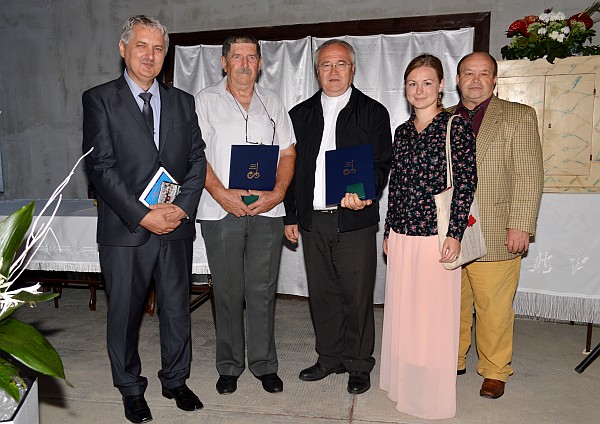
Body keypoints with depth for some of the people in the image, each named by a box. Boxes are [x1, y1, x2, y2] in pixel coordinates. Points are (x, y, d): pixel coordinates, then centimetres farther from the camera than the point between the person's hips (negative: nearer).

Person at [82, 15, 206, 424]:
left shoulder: (182, 101, 11)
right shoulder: (99, 99, 0)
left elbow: (197, 159, 7)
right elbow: (100, 166, -8)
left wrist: (182, 207, -8)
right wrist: (143, 216, -15)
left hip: (176, 227, 3)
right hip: (125, 230, -2)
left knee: (177, 309, 13)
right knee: (125, 313, 10)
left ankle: (176, 380, 33)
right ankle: (132, 389, 30)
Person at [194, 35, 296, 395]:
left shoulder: (273, 103, 14)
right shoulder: (205, 101, 5)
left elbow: (288, 154, 10)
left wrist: (277, 193, -6)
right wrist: (221, 194, -14)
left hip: (267, 211, 2)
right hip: (221, 212, -1)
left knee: (263, 291, 6)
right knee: (228, 292, 7)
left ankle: (264, 364, 22)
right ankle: (229, 366, 23)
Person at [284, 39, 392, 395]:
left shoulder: (373, 112, 5)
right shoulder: (300, 114, 14)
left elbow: (382, 164, 0)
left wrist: (365, 194, -20)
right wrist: (290, 215, 10)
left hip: (355, 220, -3)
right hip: (311, 220, 4)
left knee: (358, 296, 3)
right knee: (322, 293, 12)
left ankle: (359, 365, 21)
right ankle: (330, 357, 29)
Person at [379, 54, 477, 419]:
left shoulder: (456, 126, -5)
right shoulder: (403, 131, 12)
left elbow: (467, 182, -9)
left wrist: (456, 233, -14)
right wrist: (389, 231, 14)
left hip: (437, 236, -5)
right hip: (402, 235, 6)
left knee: (434, 314, 4)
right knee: (402, 311, 14)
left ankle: (434, 396, 23)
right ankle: (405, 385, 33)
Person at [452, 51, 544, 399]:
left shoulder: (519, 116, 3)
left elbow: (529, 176, -3)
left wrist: (521, 226, -10)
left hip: (494, 236, -3)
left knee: (494, 309, 4)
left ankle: (495, 371, 24)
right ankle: (454, 361, 30)